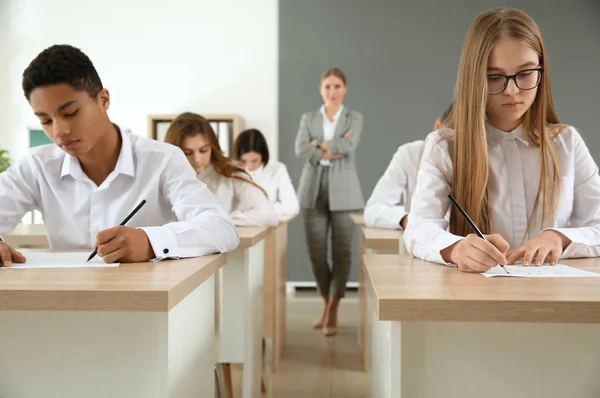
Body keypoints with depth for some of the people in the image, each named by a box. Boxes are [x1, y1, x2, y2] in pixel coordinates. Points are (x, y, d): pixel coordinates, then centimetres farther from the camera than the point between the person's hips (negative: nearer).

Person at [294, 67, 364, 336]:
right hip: (314, 189, 2)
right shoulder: (308, 118, 10)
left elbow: (348, 146, -14)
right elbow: (301, 151, -6)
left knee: (341, 251, -4)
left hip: (343, 191, -2)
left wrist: (319, 143, -5)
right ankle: (326, 303, 22)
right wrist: (332, 152, -13)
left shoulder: (354, 118, 6)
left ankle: (333, 311, 3)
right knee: (316, 251, 2)